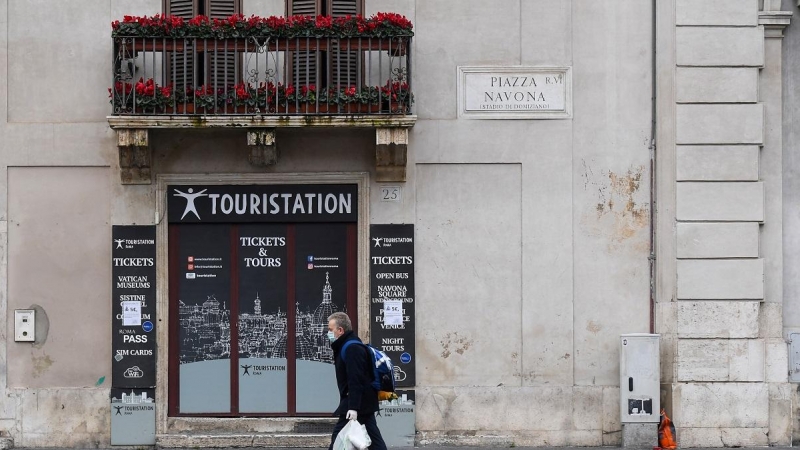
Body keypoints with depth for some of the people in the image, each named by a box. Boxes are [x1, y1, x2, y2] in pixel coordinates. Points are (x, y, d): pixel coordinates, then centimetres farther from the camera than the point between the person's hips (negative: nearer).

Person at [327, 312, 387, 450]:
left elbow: (355, 381, -24)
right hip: (366, 403, 10)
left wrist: (353, 407, -28)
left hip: (359, 402, -10)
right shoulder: (347, 346, 16)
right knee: (373, 438, 8)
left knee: (338, 437, -7)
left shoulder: (352, 348, -17)